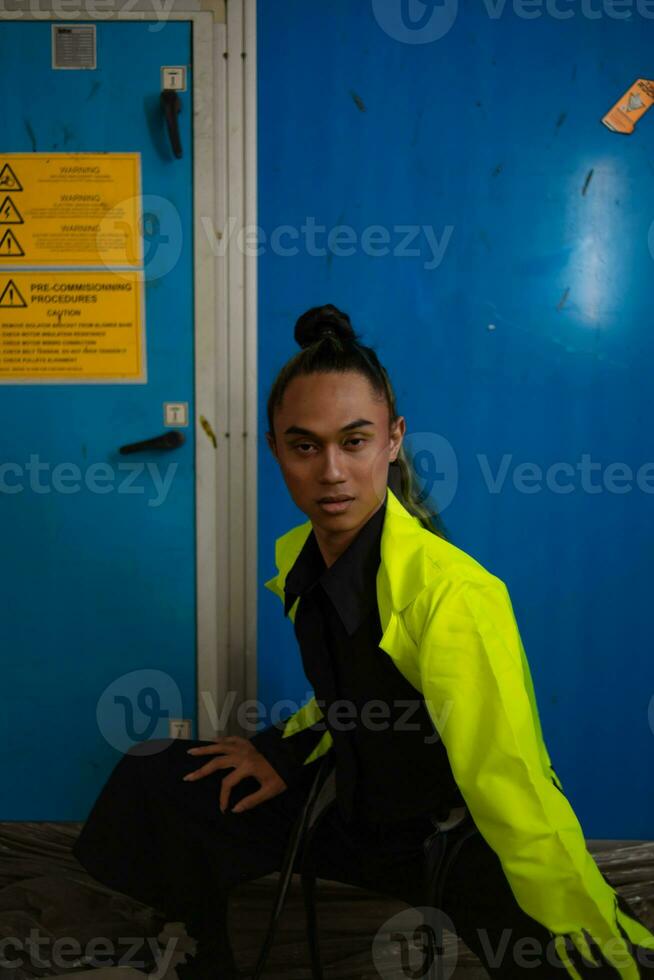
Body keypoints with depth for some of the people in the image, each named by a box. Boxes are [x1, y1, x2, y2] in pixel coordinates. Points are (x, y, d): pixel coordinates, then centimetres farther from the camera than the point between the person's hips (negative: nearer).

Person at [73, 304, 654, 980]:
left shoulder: (453, 594, -29)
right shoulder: (295, 558, -4)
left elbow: (516, 797, -31)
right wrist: (286, 752, 1)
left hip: (456, 837, -7)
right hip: (354, 800, 7)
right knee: (152, 780, 7)